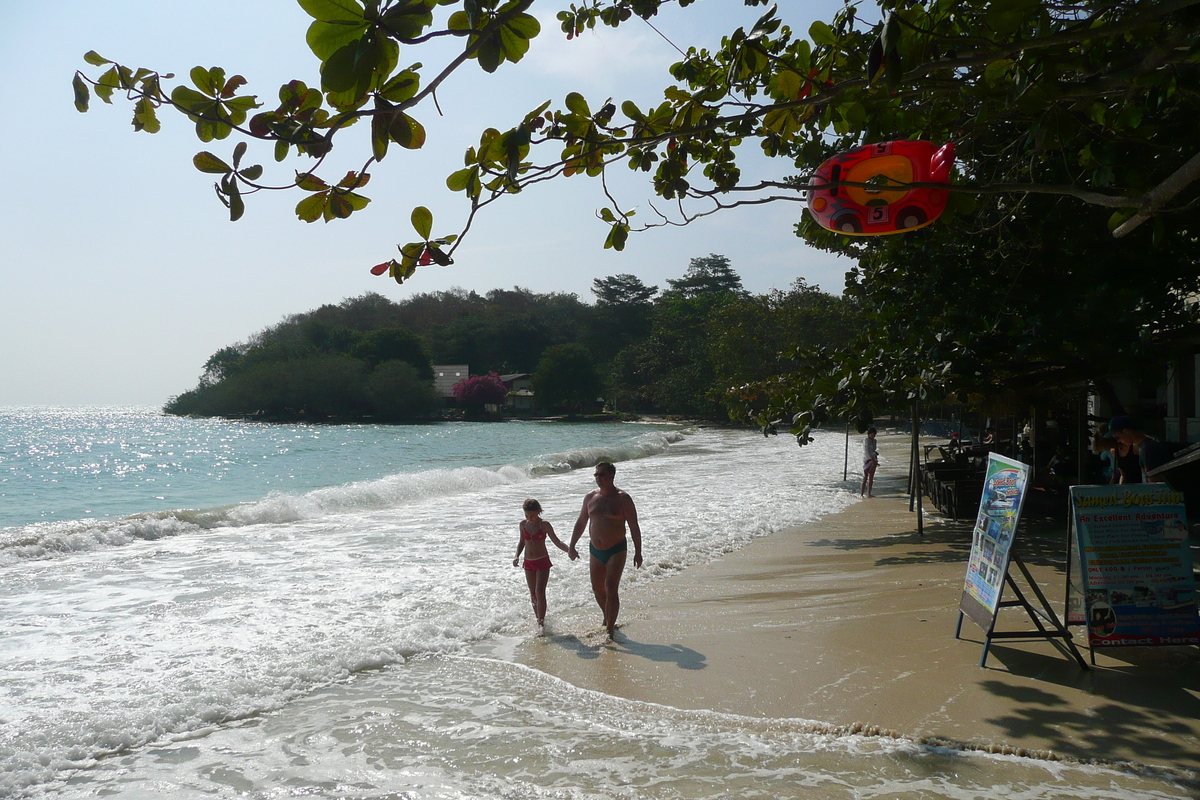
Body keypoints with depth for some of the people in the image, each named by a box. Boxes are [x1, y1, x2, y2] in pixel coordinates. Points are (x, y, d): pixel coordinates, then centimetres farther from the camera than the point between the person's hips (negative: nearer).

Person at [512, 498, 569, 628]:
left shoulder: (544, 525, -10)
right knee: (533, 593, 11)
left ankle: (541, 622, -10)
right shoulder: (523, 524, 1)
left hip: (542, 561, -4)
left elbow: (556, 541, -9)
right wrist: (517, 555, 0)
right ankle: (538, 617, 27)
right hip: (528, 562, 4)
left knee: (540, 592, -13)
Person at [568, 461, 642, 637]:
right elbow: (581, 523, 15)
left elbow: (634, 527, -7)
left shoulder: (622, 498, -8)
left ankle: (610, 630, -8)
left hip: (616, 551, -5)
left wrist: (638, 552, -11)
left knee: (611, 590, -11)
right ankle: (608, 619, 37)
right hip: (595, 551, 5)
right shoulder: (590, 497, 5)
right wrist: (571, 546, 12)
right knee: (597, 589, 14)